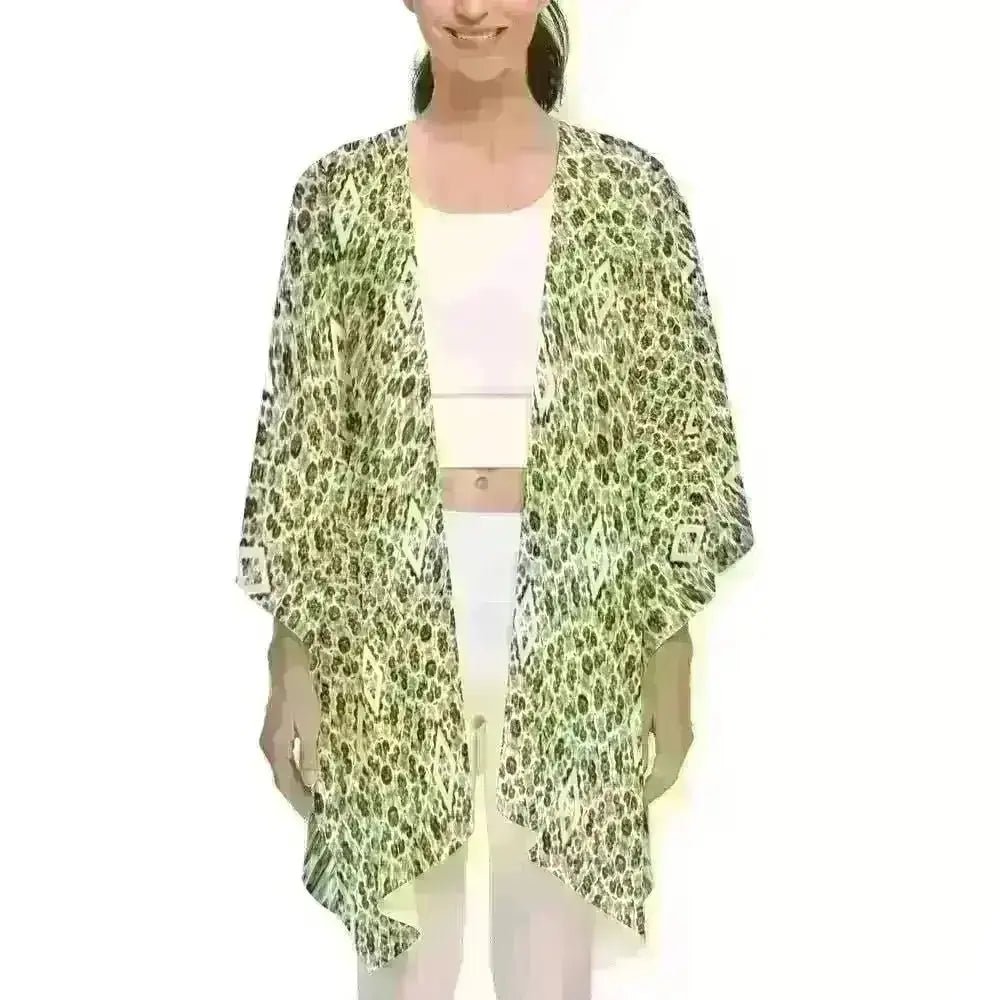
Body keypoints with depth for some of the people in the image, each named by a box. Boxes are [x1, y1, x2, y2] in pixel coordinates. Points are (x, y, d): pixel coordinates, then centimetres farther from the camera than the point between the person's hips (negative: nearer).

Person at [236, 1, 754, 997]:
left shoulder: (630, 189, 1)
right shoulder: (344, 191, 1)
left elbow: (678, 438, 2)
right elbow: (302, 436, 1)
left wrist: (671, 660, 1)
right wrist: (292, 659, -1)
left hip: (573, 619, 0)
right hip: (390, 616, 0)